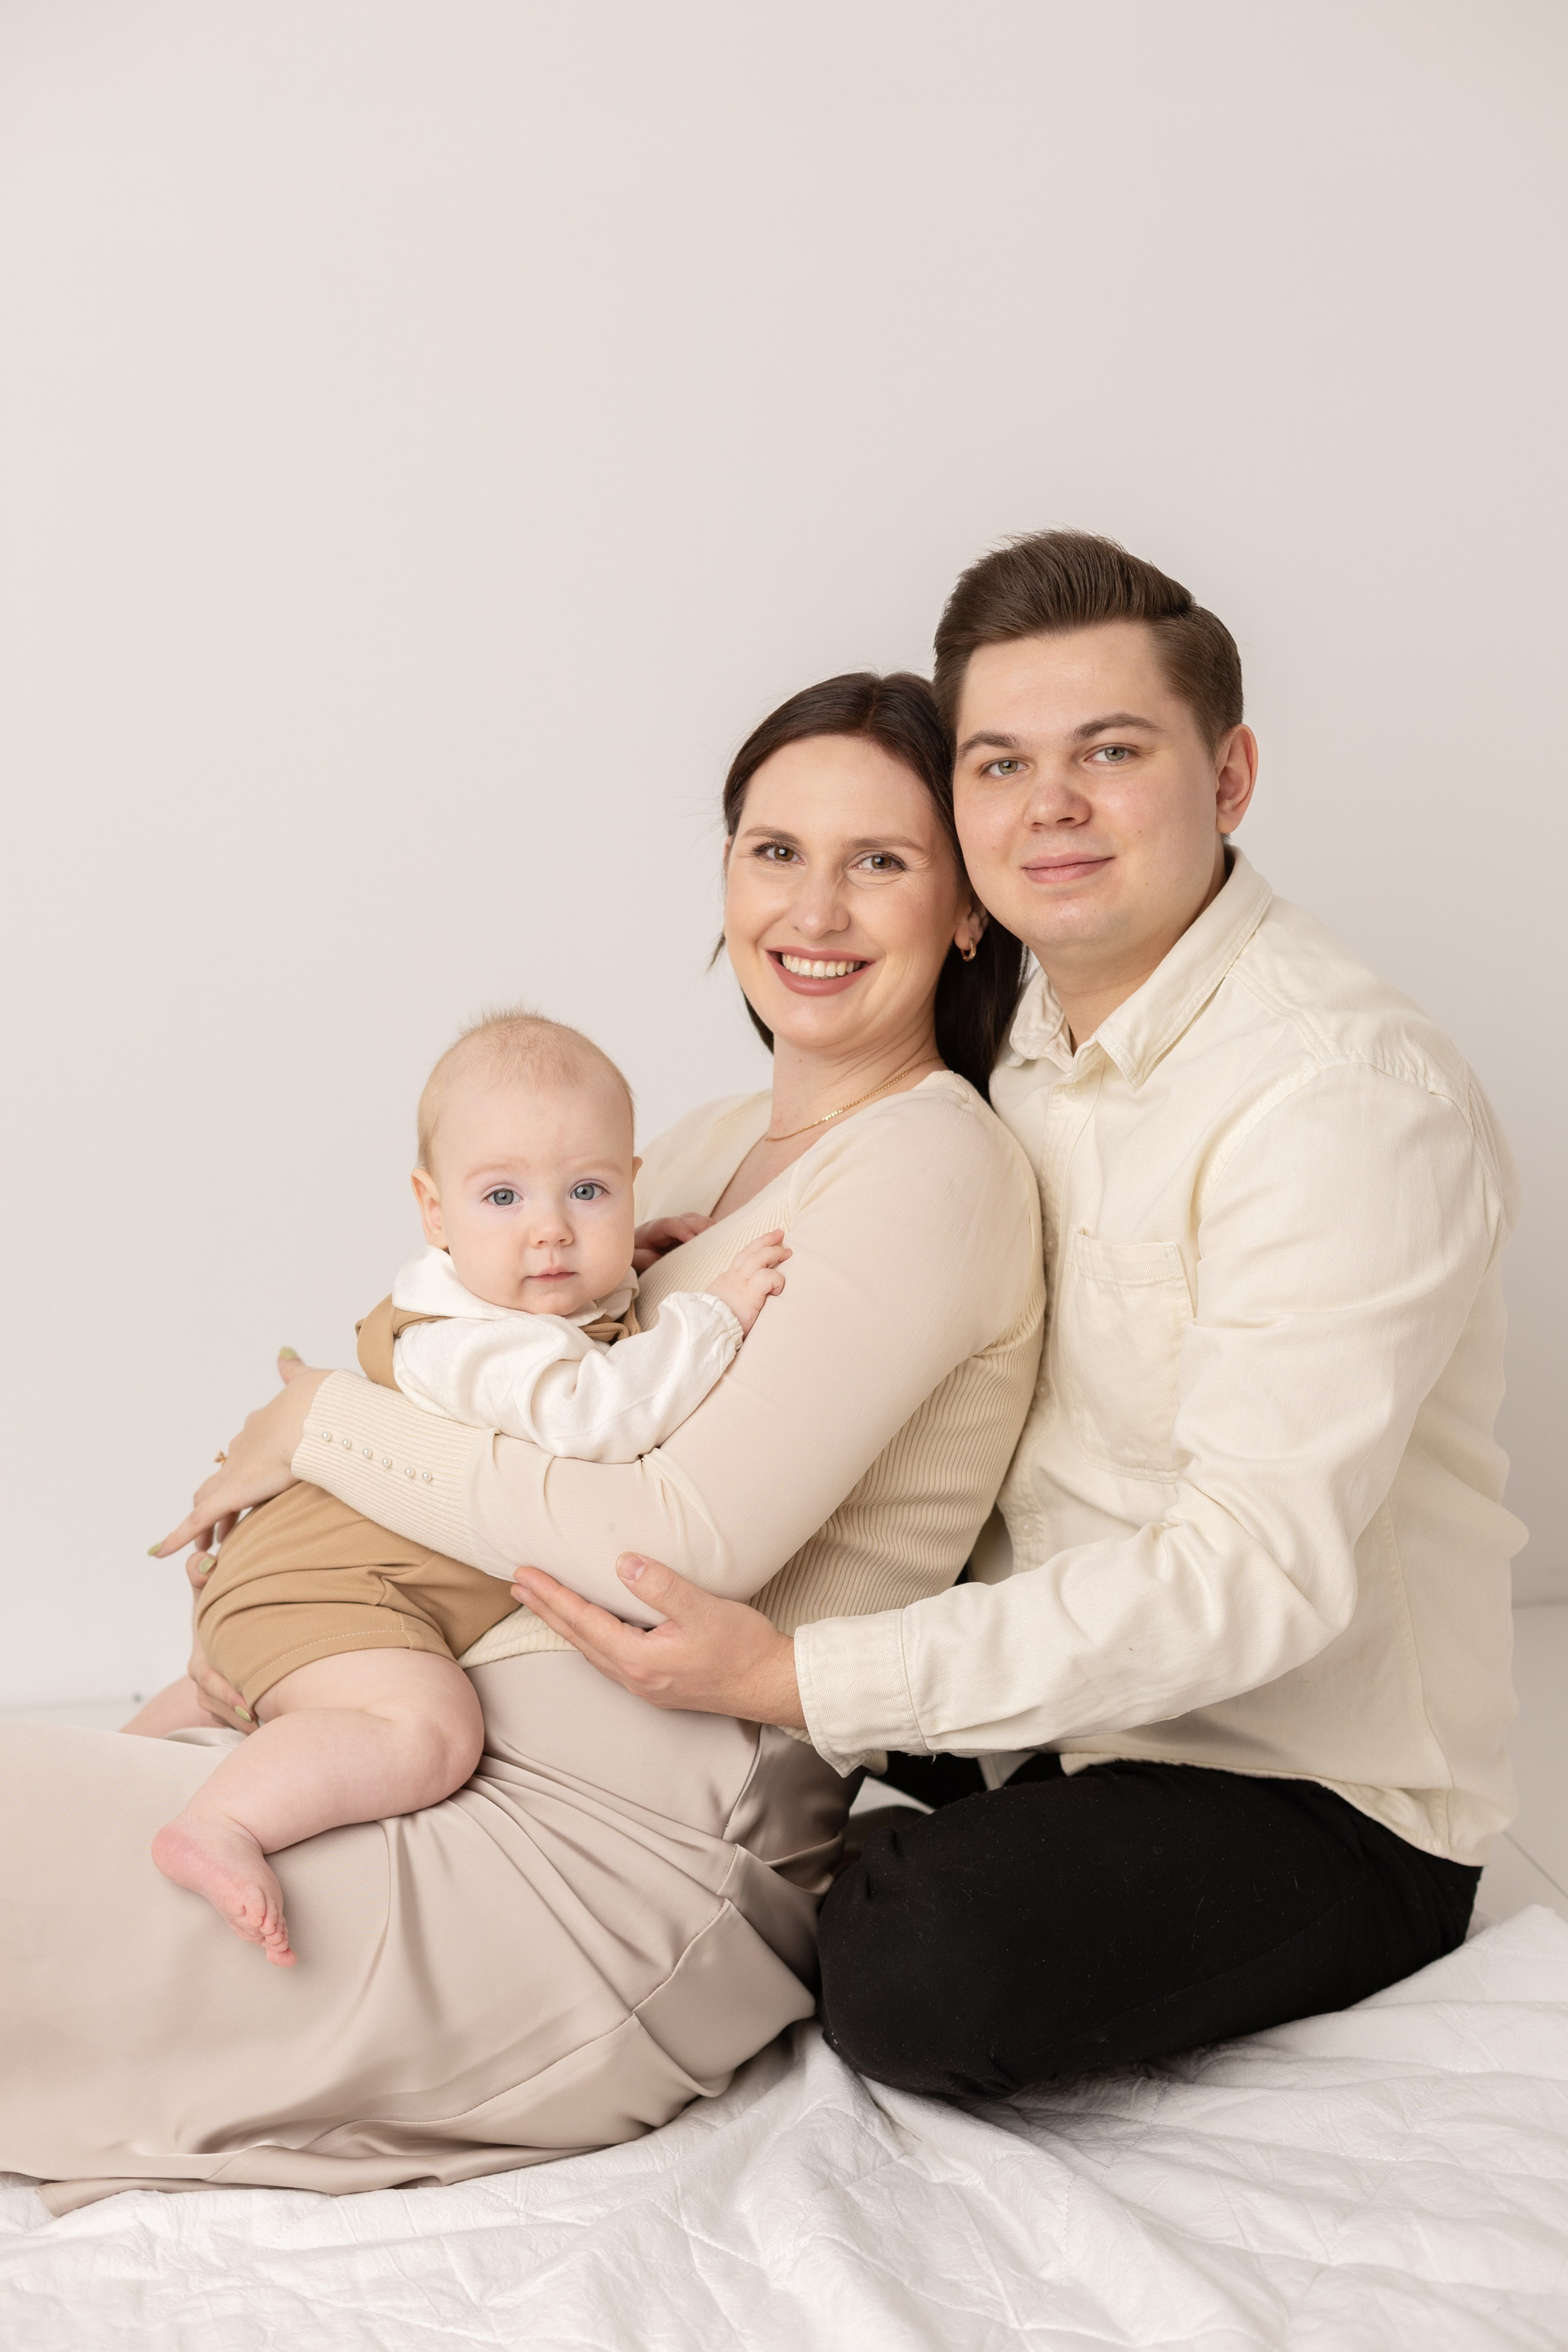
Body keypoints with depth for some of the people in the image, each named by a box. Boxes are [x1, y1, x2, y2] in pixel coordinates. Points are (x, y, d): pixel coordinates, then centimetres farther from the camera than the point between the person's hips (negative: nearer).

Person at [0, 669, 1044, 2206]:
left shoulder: (933, 1172, -12)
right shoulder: (715, 1147, 15)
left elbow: (688, 1544, -20)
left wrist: (329, 1423, -9)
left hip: (630, 1858, -8)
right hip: (492, 1766, 8)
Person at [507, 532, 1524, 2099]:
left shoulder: (1346, 1091, -22)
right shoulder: (1020, 1044, 5)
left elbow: (1262, 1573, -28)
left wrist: (796, 1677, -30)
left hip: (1310, 1793, -7)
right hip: (1061, 1678, 8)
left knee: (922, 1972, -31)